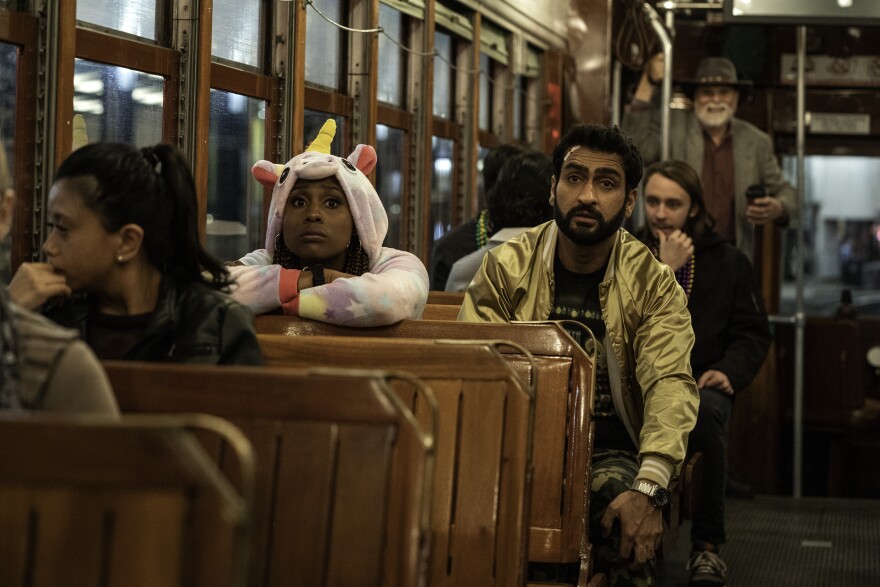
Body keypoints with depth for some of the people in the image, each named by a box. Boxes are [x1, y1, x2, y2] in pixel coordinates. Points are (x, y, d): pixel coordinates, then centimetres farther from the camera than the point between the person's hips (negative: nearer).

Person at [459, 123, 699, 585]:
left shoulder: (653, 283, 0)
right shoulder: (506, 267, 2)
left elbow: (671, 383, -14)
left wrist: (649, 487, -33)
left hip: (610, 453, 1)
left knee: (630, 528, -32)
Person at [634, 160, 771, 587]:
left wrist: (729, 372, -6)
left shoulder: (728, 262, 16)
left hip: (699, 385, 1)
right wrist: (665, 271, -5)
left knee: (704, 410, -38)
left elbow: (753, 332, 14)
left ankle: (707, 546, -27)